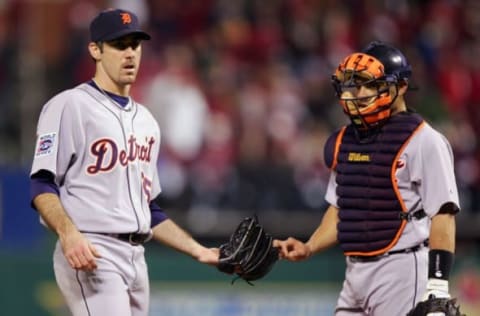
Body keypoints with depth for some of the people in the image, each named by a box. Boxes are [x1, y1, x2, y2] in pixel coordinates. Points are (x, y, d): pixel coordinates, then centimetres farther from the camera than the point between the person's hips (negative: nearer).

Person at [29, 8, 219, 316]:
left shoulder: (146, 121, 22)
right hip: (91, 255, -8)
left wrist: (198, 250, 18)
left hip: (136, 257, 8)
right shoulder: (69, 106, -2)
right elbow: (43, 185, -10)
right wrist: (68, 233, -27)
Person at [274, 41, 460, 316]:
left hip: (403, 272, -8)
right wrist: (308, 248, 7)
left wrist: (437, 286, -20)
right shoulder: (345, 141, 14)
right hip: (356, 273, 8)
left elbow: (443, 214, -14)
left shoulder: (423, 141, -10)